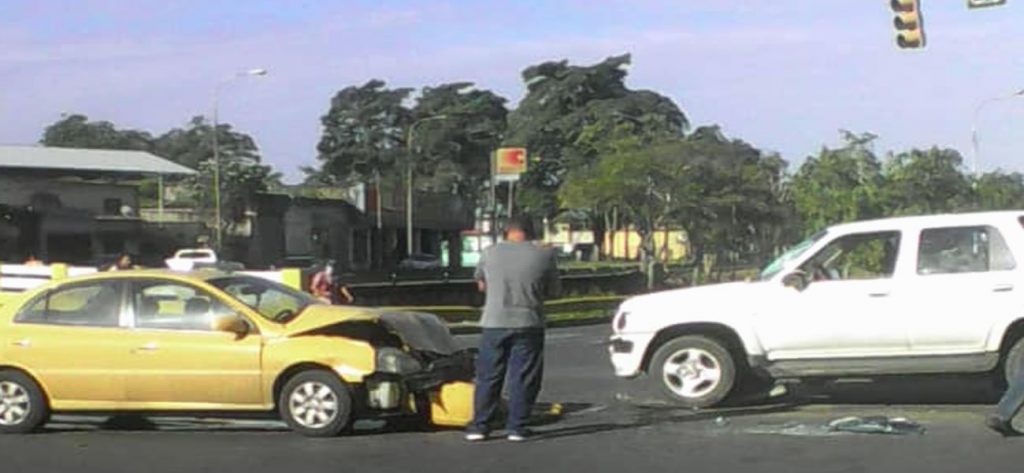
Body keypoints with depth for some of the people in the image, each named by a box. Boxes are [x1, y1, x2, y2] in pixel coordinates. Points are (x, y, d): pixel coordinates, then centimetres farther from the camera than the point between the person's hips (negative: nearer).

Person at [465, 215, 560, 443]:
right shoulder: (544, 255, -2)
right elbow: (553, 291, 8)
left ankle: (479, 426, 7)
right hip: (529, 324, -1)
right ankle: (517, 427, 4)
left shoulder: (490, 253, 2)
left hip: (494, 323, 1)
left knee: (488, 377, 8)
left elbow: (481, 285, 15)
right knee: (523, 379, 5)